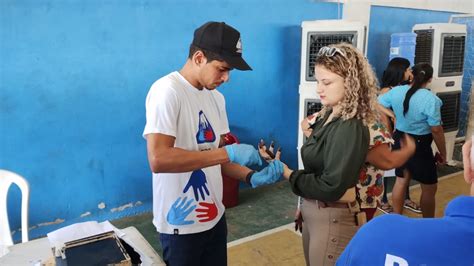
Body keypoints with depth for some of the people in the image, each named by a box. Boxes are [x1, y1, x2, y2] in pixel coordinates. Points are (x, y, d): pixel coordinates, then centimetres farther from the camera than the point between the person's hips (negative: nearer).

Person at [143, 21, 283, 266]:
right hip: (182, 224, -7)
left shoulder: (216, 97, 5)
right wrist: (228, 152, -26)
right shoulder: (167, 91, -19)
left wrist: (253, 177, -10)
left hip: (214, 216, 7)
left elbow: (215, 157, 7)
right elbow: (158, 160, -29)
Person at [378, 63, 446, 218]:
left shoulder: (396, 91, -5)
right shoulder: (431, 99, -21)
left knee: (401, 181, 18)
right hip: (420, 146, -6)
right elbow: (436, 130, -18)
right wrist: (442, 152, -4)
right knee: (429, 188, 11)